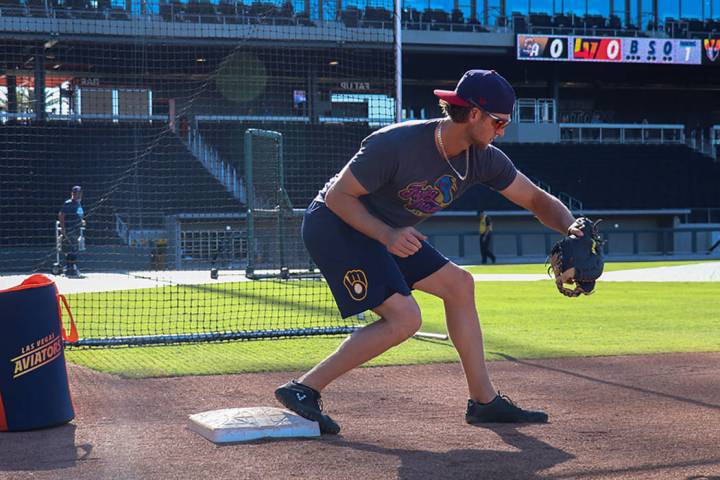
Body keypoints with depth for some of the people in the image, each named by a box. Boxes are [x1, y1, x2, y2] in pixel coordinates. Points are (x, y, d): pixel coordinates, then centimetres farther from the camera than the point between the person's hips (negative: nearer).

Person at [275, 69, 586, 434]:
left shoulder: (483, 158, -7)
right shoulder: (396, 145, -29)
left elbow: (537, 199, 2)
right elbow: (337, 196, -23)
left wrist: (570, 227, -17)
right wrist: (387, 235, -34)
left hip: (383, 232, 8)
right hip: (335, 225, -8)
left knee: (458, 284, 6)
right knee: (404, 318, -20)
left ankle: (484, 401, 14)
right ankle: (302, 390, -15)